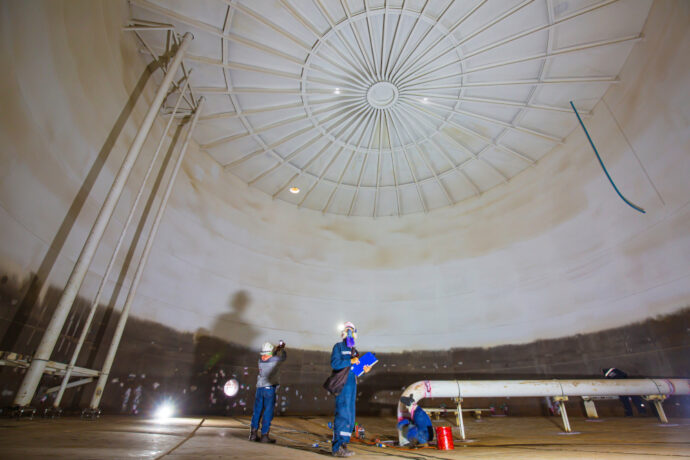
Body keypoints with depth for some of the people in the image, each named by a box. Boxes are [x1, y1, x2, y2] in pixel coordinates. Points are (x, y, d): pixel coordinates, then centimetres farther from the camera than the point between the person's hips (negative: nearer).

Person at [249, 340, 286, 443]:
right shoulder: (275, 360, -9)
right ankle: (264, 436, 4)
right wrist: (282, 349, 29)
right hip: (269, 388, -5)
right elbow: (284, 357, 12)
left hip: (259, 388, 5)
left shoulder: (260, 360, 4)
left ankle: (253, 433, 14)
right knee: (268, 414, 2)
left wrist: (277, 348, 25)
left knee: (257, 412, 15)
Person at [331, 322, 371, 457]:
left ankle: (343, 444, 18)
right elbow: (335, 363, -15)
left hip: (352, 385, 8)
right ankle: (337, 448, -5)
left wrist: (363, 370, 1)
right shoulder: (338, 347, -2)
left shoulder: (354, 350, 19)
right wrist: (350, 361, -21)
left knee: (350, 415, 10)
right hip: (342, 385, -8)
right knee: (342, 414, -10)